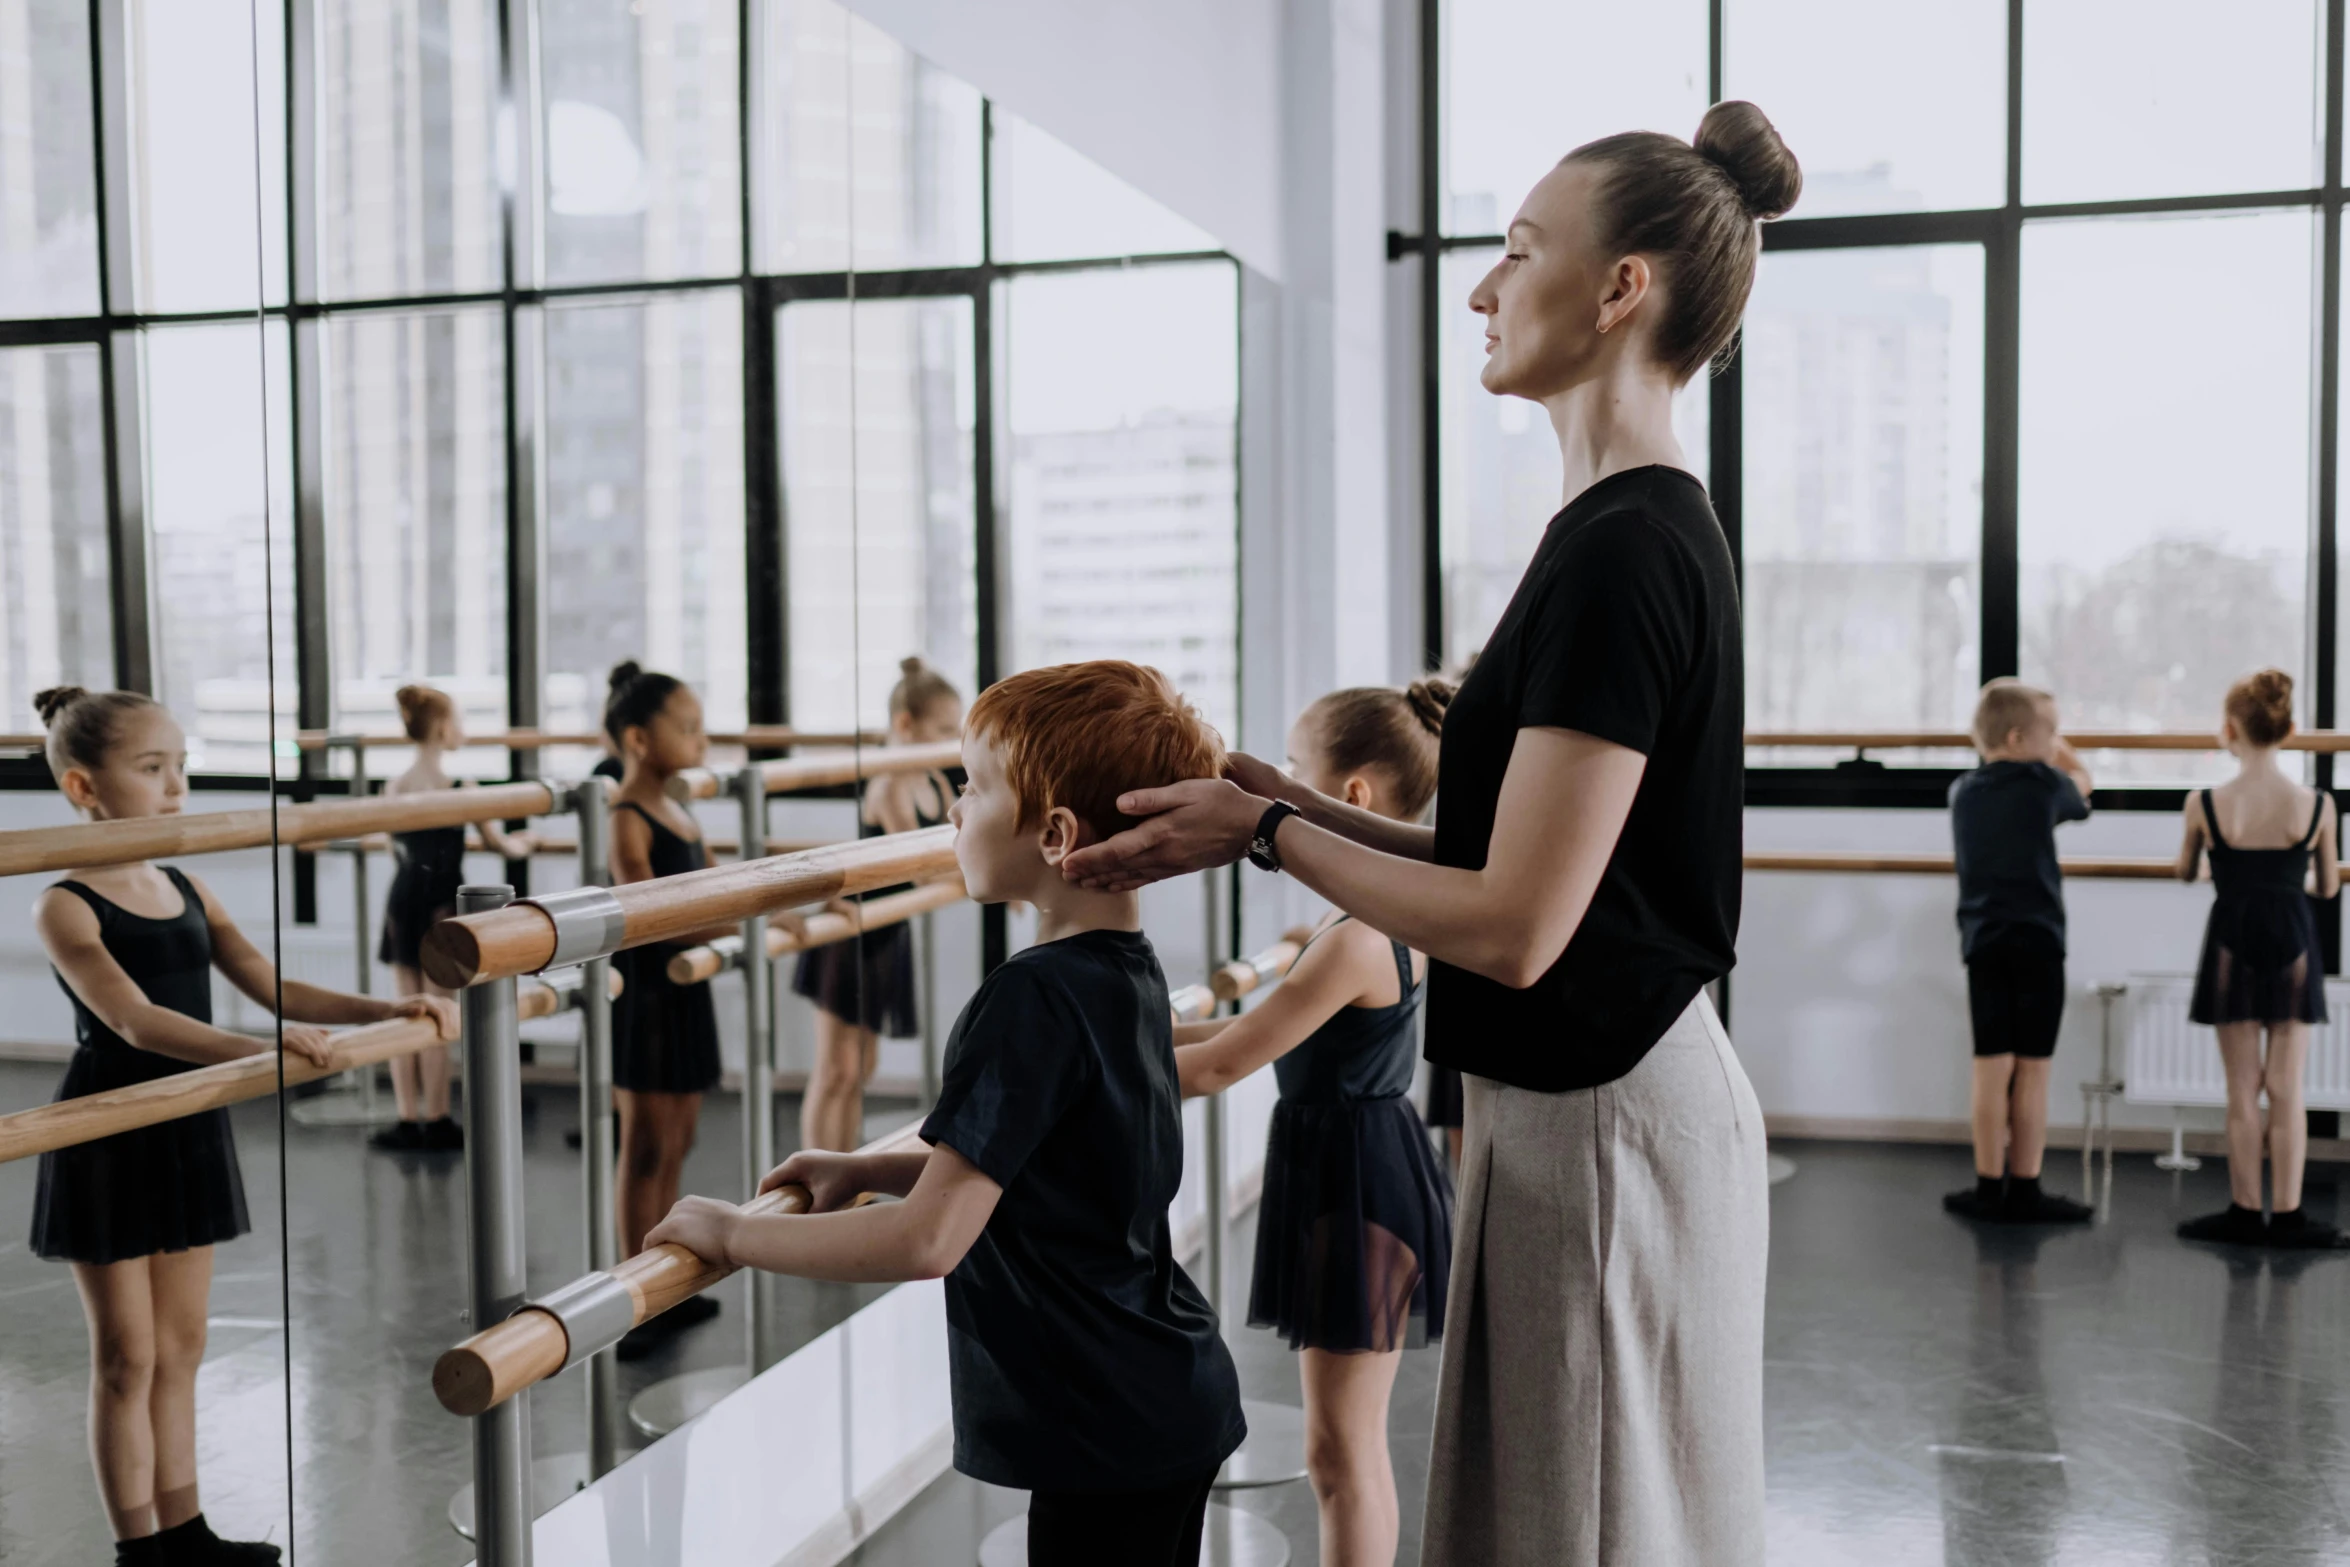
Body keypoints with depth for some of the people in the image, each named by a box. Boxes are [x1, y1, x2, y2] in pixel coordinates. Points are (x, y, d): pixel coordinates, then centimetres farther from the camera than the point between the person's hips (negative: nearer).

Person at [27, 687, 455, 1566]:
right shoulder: (65, 908, -14)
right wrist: (256, 1051, -42)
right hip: (109, 1137, -6)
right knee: (128, 1355, 4)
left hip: (187, 1128, 6)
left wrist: (387, 1010, -10)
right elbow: (134, 1020, -28)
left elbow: (276, 989, 4)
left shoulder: (188, 892, 6)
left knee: (180, 1344, 13)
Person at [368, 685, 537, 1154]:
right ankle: (436, 1123, 9)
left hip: (402, 902, 5)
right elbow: (496, 843, -2)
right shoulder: (460, 790, -12)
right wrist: (521, 844, 20)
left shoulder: (393, 789, 4)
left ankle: (408, 1121, 15)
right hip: (441, 904, -5)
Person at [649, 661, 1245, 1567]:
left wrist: (735, 1235, -16)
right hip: (1171, 1402, 9)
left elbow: (927, 1240, -28)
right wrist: (870, 1172, 9)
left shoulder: (1034, 997, -24)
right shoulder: (1133, 970, 4)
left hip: (1109, 1434, -9)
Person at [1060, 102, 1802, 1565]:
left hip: (1601, 1126, -10)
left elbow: (1514, 927, -23)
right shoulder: (1648, 531, 11)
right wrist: (1296, 805, 6)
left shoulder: (1625, 552, -21)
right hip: (1584, 1103, 10)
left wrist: (1269, 834, -12)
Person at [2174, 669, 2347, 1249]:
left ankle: (2245, 1212, 13)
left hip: (2232, 949, -1)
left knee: (2242, 1090, 8)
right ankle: (2287, 1216, 9)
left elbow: (2185, 874, 5)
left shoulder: (2204, 804, -11)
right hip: (2293, 947, 1)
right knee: (2287, 1090, 7)